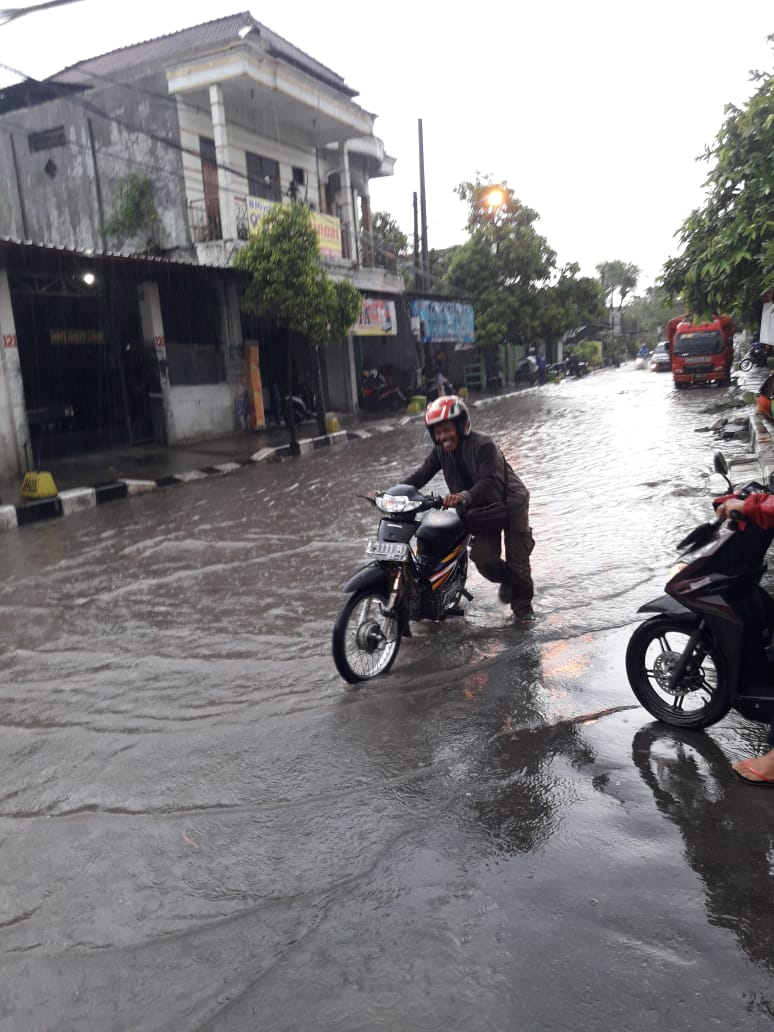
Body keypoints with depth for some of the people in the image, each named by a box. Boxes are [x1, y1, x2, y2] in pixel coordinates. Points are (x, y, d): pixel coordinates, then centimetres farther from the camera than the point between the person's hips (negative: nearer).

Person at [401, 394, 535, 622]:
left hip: (510, 503, -5)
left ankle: (523, 605, 23)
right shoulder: (441, 451, -5)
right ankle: (507, 580, 24)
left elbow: (490, 481, -37)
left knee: (517, 560, -3)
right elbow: (421, 475, -9)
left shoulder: (483, 445, -26)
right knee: (483, 559, -11)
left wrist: (465, 496, -55)